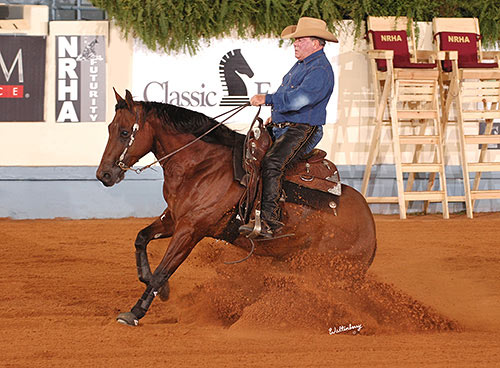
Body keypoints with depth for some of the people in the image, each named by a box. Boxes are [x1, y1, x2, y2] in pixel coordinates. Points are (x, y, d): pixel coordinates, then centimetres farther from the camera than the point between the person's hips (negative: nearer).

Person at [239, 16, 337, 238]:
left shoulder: (320, 70, -14)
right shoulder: (300, 65, 18)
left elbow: (298, 99, -28)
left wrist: (267, 100, -26)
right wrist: (275, 116, 18)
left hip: (302, 131, -11)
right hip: (281, 128, 11)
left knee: (272, 162, -30)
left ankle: (269, 220, -34)